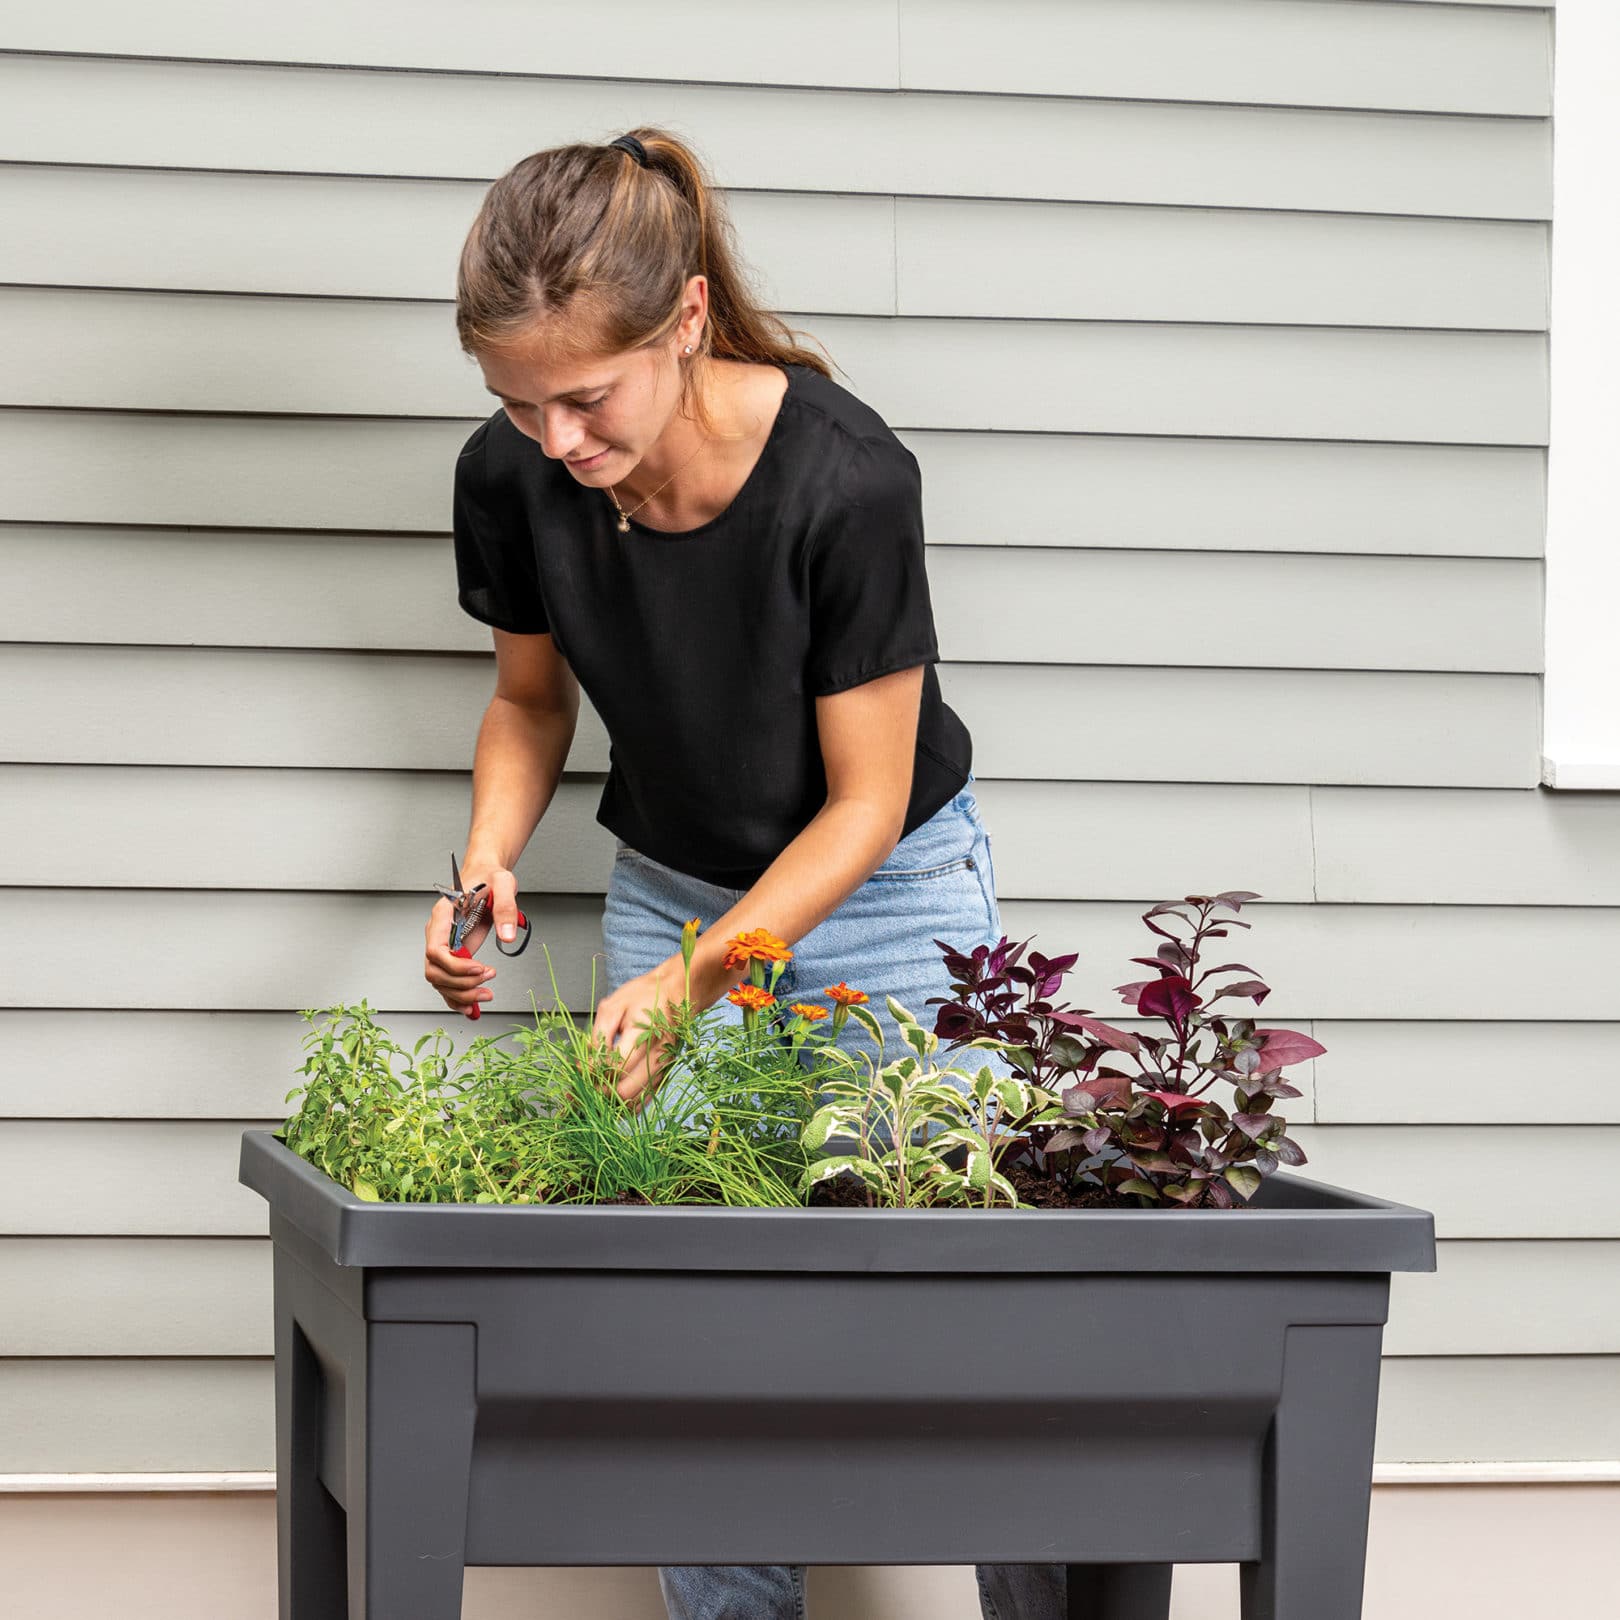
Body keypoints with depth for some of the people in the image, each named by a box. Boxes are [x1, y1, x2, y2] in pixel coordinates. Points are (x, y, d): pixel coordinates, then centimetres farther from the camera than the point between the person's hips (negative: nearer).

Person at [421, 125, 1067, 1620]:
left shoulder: (846, 476, -30)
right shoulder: (514, 478, -18)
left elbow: (863, 804, -21)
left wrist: (691, 978, -31)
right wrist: (491, 858, -15)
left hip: (887, 893, -3)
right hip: (672, 887, 3)